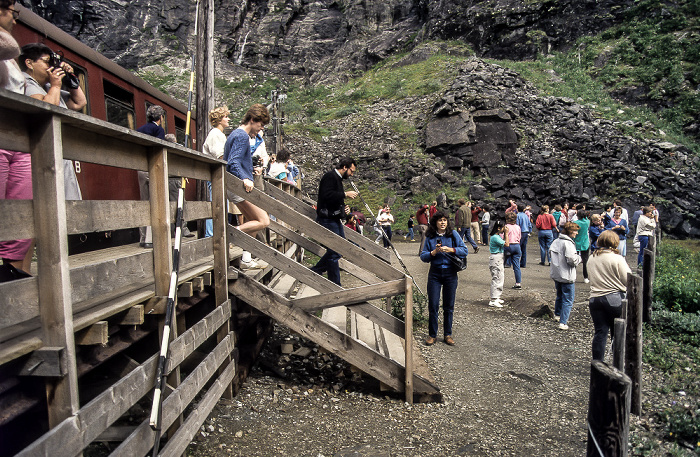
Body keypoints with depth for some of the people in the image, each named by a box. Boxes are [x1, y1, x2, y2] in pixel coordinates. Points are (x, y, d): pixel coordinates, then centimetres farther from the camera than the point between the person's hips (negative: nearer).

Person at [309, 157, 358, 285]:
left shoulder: (338, 179, 20)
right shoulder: (330, 176, -12)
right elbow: (327, 195, -28)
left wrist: (343, 208, 9)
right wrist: (345, 194, -20)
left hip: (335, 219, 10)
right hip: (327, 220, -10)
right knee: (334, 251, -7)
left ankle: (315, 271, 25)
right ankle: (335, 285, 2)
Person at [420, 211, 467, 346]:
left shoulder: (453, 234, 0)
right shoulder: (430, 237, 2)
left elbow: (465, 251, -2)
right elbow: (423, 256, 1)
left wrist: (451, 250, -17)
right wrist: (434, 252, -17)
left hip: (450, 273, 0)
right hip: (435, 273, 0)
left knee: (449, 306, 8)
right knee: (433, 305, 1)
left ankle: (448, 334, 22)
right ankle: (432, 335, 14)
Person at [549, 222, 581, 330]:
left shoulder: (555, 241, 4)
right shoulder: (568, 243, -21)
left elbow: (550, 253, 15)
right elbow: (572, 260, -25)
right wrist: (579, 258, -5)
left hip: (556, 275, 9)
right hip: (566, 276, -8)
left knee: (560, 295, 28)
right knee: (568, 300, 0)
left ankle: (557, 314, 44)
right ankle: (563, 323, -1)